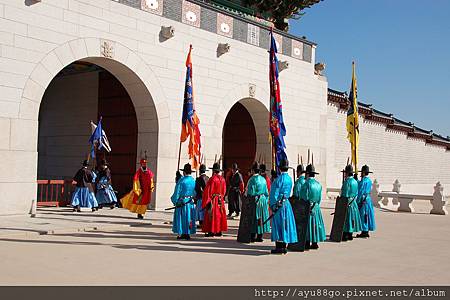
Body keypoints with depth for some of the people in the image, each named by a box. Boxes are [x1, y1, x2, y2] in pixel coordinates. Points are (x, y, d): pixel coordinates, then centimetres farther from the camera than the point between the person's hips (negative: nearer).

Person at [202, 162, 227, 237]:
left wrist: (206, 201, -5)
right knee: (219, 215, 11)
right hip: (220, 200, 6)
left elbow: (208, 190, -12)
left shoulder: (212, 179, -14)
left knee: (212, 215, 0)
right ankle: (219, 231, 14)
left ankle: (211, 231, 0)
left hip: (213, 200, -6)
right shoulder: (222, 179, 5)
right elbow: (224, 190, 13)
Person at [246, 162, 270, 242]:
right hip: (263, 199, 6)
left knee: (254, 218, 1)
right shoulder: (263, 179, 7)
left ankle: (253, 236, 3)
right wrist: (266, 200, 18)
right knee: (261, 217, 10)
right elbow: (266, 191, 11)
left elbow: (250, 192, -12)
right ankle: (260, 236, 14)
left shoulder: (252, 179, -12)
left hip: (255, 200, -6)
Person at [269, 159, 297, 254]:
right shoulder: (289, 179, 8)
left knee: (278, 225, -2)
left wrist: (273, 206, -9)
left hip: (279, 204, -7)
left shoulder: (279, 179, -14)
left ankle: (279, 247, -1)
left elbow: (275, 193, -13)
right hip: (286, 204, 7)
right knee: (285, 224, 10)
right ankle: (284, 246, 15)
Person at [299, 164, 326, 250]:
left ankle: (307, 243, 0)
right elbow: (320, 198, 11)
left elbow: (304, 197, -13)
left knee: (308, 224, -1)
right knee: (315, 223, 11)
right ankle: (315, 243, 14)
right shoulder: (318, 184, 7)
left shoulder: (307, 183, -14)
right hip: (316, 207, 6)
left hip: (308, 208, -6)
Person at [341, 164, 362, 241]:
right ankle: (350, 235, 18)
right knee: (352, 217, 12)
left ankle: (345, 236, -3)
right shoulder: (355, 182, 9)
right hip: (353, 203, 8)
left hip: (347, 202, -8)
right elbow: (356, 194, 14)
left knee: (345, 218, -3)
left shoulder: (347, 181, -15)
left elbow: (344, 194, -16)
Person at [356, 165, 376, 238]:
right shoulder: (369, 181, 11)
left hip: (363, 200, -9)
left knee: (363, 215, -3)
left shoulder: (363, 181, -15)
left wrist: (357, 201, -12)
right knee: (367, 215, 12)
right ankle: (366, 232, 17)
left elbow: (360, 192, -17)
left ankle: (364, 232, 0)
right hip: (368, 199, 9)